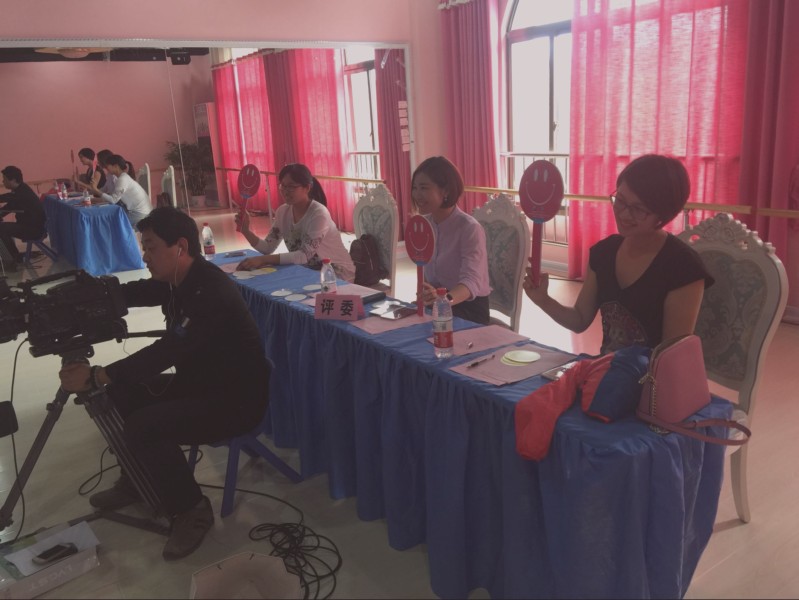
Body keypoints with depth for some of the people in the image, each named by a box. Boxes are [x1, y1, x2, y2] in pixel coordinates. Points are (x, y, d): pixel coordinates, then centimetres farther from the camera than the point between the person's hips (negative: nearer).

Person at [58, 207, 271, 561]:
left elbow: (166, 352, -33)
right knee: (122, 394, 5)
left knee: (144, 427, -23)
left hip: (236, 399, -9)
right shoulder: (177, 281, 2)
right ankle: (136, 481, 25)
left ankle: (193, 510, -2)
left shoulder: (212, 291, -27)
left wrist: (95, 377, -32)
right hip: (199, 383, 9)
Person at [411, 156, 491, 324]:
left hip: (469, 310, -6)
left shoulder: (470, 228, -19)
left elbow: (471, 281, -31)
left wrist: (444, 299, -52)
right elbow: (426, 274, 7)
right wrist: (426, 297, -16)